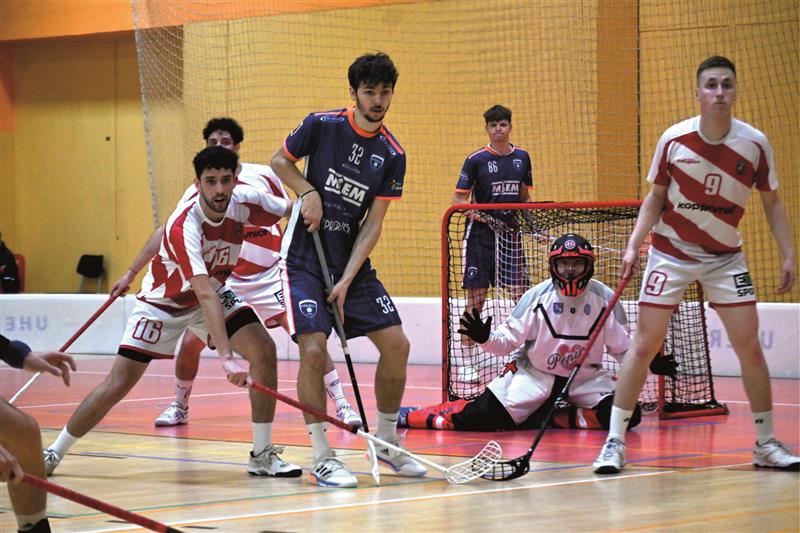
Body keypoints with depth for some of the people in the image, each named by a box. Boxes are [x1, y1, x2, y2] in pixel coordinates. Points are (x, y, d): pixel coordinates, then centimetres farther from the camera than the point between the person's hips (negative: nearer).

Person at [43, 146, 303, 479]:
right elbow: (204, 294, -46)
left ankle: (262, 454, -6)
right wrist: (225, 357, -54)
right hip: (164, 302, -5)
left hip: (214, 293, 5)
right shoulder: (184, 226, -37)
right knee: (117, 385, -9)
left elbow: (293, 210, -1)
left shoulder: (245, 201, -21)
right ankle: (53, 453, 9)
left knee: (263, 350, -17)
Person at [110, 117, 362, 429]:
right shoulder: (197, 193, -3)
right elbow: (165, 233, 2)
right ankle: (180, 407, 17)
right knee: (190, 342, -6)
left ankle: (342, 406, -6)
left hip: (270, 276, -2)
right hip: (225, 280, 2)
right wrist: (131, 273, 2)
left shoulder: (263, 176, -7)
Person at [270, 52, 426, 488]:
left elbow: (372, 224, -2)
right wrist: (308, 193, -12)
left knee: (396, 344, -3)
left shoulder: (392, 156, -1)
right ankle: (321, 459, -10)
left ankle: (386, 442, 17)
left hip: (353, 263, 4)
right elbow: (279, 161, 7)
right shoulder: (322, 125, -8)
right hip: (304, 258, -4)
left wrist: (347, 280, -11)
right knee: (314, 348, -18)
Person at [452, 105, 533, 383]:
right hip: (481, 236, -4)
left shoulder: (522, 157, 9)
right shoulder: (476, 160, -5)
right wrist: (473, 211, -22)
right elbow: (458, 199, -3)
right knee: (476, 298, -3)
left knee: (522, 295, 0)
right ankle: (466, 362, 3)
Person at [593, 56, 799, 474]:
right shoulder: (673, 139, -11)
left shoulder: (755, 144, -9)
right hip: (670, 252, -1)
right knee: (644, 345, -6)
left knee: (749, 346, -4)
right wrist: (634, 245, -8)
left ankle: (765, 443, 10)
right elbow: (655, 197, 2)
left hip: (725, 256, 1)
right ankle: (614, 441, 1)